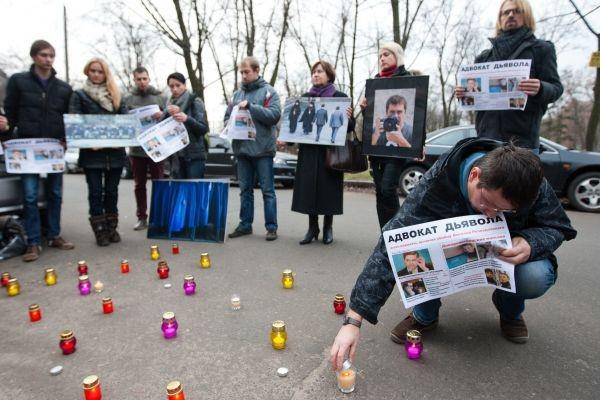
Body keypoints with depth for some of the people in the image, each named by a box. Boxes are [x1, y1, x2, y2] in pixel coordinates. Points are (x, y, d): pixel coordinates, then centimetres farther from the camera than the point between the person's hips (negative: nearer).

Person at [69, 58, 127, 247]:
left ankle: (112, 228, 18)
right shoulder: (79, 95, 8)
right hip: (91, 152, -2)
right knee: (96, 192, 0)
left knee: (111, 191, 8)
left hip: (115, 151, 2)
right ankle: (100, 231, 7)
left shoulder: (116, 96, 15)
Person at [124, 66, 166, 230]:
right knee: (139, 185, 8)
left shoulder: (160, 97, 6)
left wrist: (162, 115, -17)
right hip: (136, 149, 2)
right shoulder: (128, 99, 8)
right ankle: (142, 218, 18)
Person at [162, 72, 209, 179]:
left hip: (194, 155, -4)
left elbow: (204, 128, -8)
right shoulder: (169, 103, 15)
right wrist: (168, 113, -12)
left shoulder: (195, 102, 0)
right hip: (176, 156, 5)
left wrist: (187, 119, -24)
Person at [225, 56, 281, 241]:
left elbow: (275, 115, -12)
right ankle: (245, 224, 21)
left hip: (262, 149, -5)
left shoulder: (268, 91, 1)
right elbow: (227, 117, 19)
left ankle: (271, 227, 7)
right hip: (242, 149, 5)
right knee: (245, 190, 11)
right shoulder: (237, 94, 16)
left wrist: (250, 106, -17)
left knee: (267, 190, 0)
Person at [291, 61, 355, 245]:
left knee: (328, 189, 1)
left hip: (330, 152, -3)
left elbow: (350, 127, 0)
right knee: (308, 189, 1)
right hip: (308, 151, 3)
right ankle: (312, 227, 14)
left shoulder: (340, 97, 3)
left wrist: (348, 118, -22)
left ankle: (328, 228, 15)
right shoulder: (304, 98, 13)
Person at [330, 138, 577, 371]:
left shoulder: (533, 184, -27)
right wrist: (353, 320, -44)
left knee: (536, 277, -30)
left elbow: (558, 227, -8)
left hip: (508, 255, 2)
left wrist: (531, 243, -35)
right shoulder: (436, 184, -35)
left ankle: (510, 311, 9)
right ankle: (425, 315, -1)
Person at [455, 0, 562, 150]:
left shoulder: (541, 49, 11)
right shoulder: (485, 56, 21)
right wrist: (463, 94, 0)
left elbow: (556, 88, 4)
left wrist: (540, 89, -20)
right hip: (487, 135, 3)